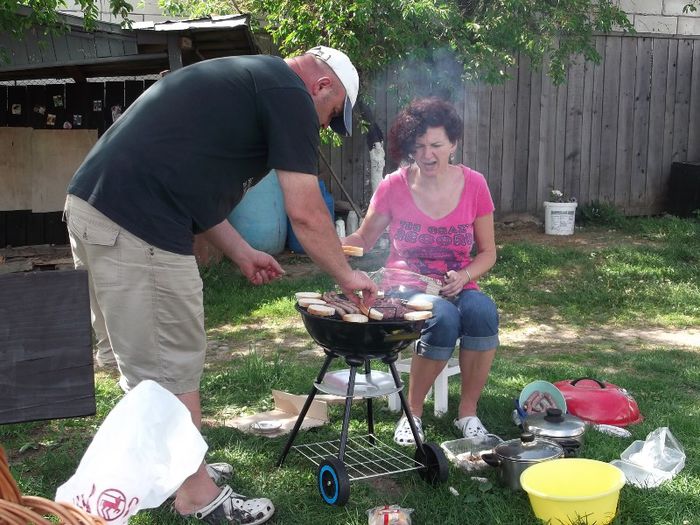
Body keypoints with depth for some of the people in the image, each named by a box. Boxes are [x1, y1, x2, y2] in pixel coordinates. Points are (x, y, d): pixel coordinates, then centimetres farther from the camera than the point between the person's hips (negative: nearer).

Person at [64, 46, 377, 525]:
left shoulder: (241, 80, 25)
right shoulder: (290, 94, -4)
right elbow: (305, 213, -6)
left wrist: (241, 253, 28)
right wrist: (347, 276, 8)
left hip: (90, 206, 10)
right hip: (138, 226, -10)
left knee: (147, 359, 21)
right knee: (173, 365, 2)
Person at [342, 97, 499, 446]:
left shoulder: (474, 185, -1)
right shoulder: (394, 187, -5)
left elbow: (488, 252, 7)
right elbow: (363, 240, 6)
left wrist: (464, 277, -13)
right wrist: (334, 245, -16)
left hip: (457, 289, 2)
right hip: (407, 289, -2)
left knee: (483, 310, -33)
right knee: (443, 317, -36)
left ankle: (468, 412, -14)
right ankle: (412, 412, -12)